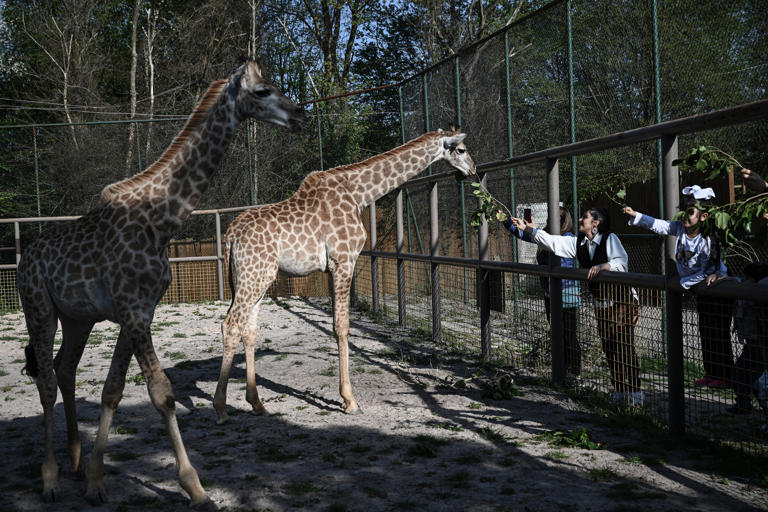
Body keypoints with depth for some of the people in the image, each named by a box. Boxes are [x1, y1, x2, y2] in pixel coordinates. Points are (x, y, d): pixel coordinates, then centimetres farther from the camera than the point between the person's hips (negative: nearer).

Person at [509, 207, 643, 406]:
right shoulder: (578, 243, 7)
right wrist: (527, 228, 3)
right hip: (601, 304, 7)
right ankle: (619, 391, 18)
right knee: (609, 348, 9)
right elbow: (552, 242, 6)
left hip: (622, 301, -7)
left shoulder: (610, 239, -13)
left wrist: (603, 266, -41)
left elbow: (621, 262, -24)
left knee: (625, 347, -8)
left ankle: (635, 392, -1)